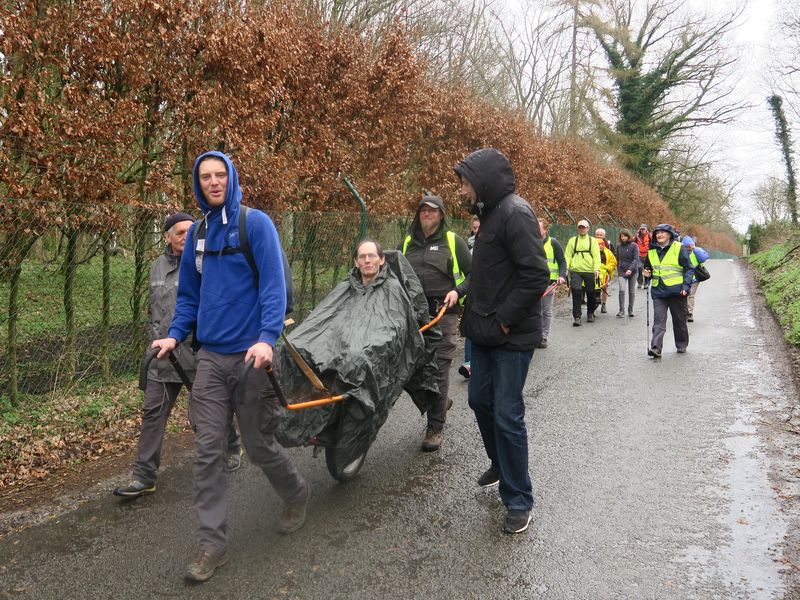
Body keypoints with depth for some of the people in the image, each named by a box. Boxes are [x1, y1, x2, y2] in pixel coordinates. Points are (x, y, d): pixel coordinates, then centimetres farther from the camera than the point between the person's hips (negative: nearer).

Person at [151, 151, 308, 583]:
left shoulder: (255, 223, -7)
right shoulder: (198, 233, 10)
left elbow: (273, 285, -14)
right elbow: (189, 295, 17)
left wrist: (268, 337, -26)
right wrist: (175, 335, 4)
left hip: (251, 354, -5)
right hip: (210, 356, 5)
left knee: (258, 444, 8)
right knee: (207, 450, 2)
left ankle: (296, 495, 37)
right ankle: (212, 544, 13)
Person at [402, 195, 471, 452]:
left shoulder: (452, 241, 4)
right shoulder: (408, 242, 15)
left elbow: (473, 273, 4)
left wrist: (458, 291, -11)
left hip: (443, 313, -4)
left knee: (438, 368, -4)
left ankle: (436, 428, 6)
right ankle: (440, 401, 35)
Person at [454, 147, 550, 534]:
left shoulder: (515, 213, -16)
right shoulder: (492, 213, 13)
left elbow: (537, 275, -24)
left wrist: (504, 320, -20)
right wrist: (474, 310, 10)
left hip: (511, 337, -10)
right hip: (486, 332, 10)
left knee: (507, 415, -3)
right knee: (481, 401, 19)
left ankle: (519, 500, 10)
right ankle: (500, 464, 42)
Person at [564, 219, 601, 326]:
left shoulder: (593, 241, 10)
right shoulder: (572, 240, 13)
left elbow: (596, 256, 0)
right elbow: (567, 255, 8)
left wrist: (597, 269, -15)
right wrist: (565, 268, -5)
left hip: (589, 271, 0)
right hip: (575, 270, 0)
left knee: (590, 293, 9)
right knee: (576, 292, -13)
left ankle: (590, 313, 31)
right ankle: (576, 317, -9)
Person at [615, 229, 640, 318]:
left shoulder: (634, 246, -6)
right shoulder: (619, 246, 5)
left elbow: (636, 259, -13)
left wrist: (630, 269, -25)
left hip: (633, 271, -1)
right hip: (622, 271, 1)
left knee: (632, 291, 8)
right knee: (622, 290, -15)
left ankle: (630, 310, 20)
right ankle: (621, 311, -10)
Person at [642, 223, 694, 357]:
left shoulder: (679, 248, -4)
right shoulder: (652, 251, 9)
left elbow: (689, 269, -4)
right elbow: (648, 268, 25)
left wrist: (686, 286, -14)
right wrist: (647, 274, 3)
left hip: (676, 291, -3)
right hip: (658, 291, 3)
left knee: (679, 320, 12)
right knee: (659, 321, -9)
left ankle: (682, 345, 30)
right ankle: (656, 348, -16)